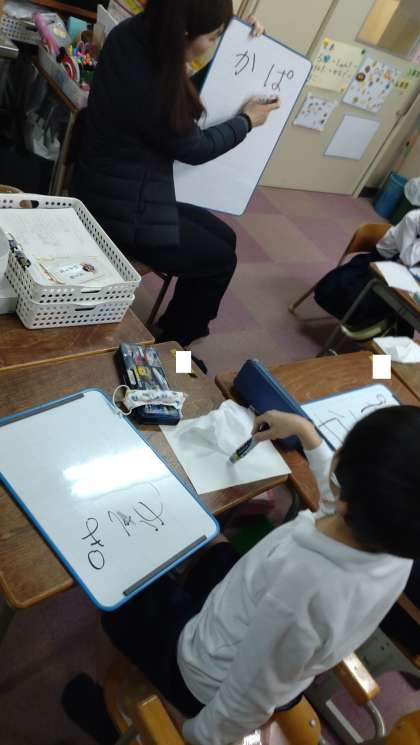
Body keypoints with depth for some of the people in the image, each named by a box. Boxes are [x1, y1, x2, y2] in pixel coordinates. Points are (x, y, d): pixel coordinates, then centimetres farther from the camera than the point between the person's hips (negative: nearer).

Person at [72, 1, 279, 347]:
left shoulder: (136, 34, -4)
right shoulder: (150, 87, -29)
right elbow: (196, 148, -13)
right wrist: (247, 120, 3)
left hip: (124, 189, 9)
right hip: (122, 208, -9)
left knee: (224, 237, 15)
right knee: (221, 260, 4)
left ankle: (172, 332, 28)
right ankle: (172, 344, 24)